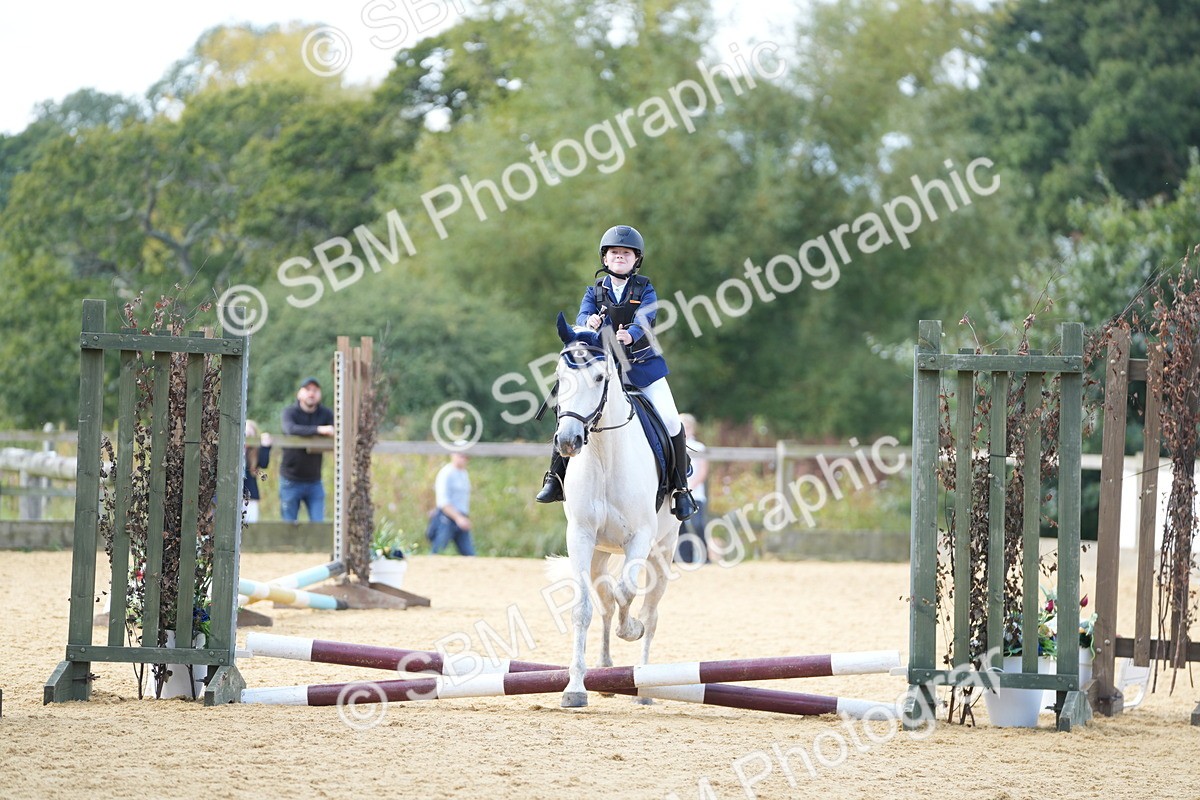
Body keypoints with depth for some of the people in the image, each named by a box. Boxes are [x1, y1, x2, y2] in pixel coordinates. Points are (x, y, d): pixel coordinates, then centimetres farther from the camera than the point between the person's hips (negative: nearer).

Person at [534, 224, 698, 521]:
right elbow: (582, 316, -10)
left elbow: (645, 318, -17)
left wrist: (630, 334, -41)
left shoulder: (644, 289, 1)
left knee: (670, 421, -11)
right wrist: (589, 324, -36)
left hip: (643, 364, -1)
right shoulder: (595, 291, 7)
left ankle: (680, 488, 3)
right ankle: (555, 477, -2)